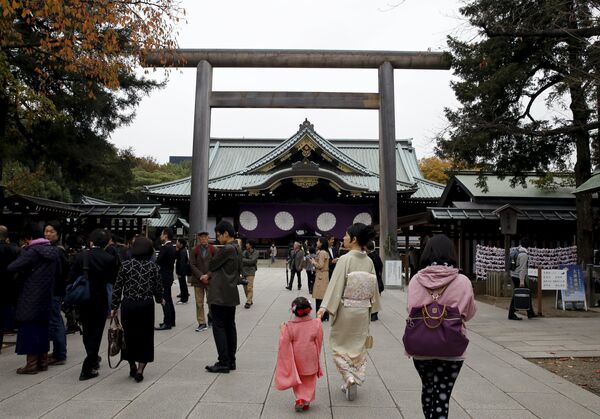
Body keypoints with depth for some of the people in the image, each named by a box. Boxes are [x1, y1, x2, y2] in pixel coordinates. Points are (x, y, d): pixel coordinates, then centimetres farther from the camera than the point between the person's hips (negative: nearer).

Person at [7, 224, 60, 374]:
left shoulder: (32, 251, -15)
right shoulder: (53, 251, 8)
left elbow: (11, 268, -20)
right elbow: (58, 271, 18)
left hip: (30, 298, -7)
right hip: (46, 296, 7)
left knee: (29, 328, 1)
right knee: (42, 328, 14)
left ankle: (32, 364, 5)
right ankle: (43, 361, 20)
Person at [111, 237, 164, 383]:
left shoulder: (126, 265, -1)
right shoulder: (153, 266, -1)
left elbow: (117, 287, 0)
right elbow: (158, 288, 0)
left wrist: (115, 306, 8)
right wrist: (160, 300, 20)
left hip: (128, 305, 1)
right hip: (146, 306, -1)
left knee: (129, 335, 16)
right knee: (145, 336, 9)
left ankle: (132, 367, 28)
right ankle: (140, 370, 5)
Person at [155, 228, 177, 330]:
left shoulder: (165, 247, -17)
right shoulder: (172, 247, 11)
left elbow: (158, 262, -19)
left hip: (164, 277, -10)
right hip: (169, 275, 10)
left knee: (165, 300, -6)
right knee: (168, 299, 16)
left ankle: (167, 323, -2)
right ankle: (171, 321, 24)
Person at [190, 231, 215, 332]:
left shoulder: (212, 249, 3)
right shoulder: (195, 250, 2)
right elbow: (192, 264, -1)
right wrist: (201, 276, -11)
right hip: (198, 279, 0)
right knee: (199, 303, 2)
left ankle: (211, 318, 25)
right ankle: (202, 323, 11)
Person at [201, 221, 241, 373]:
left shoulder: (226, 249, -17)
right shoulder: (237, 249, 11)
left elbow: (212, 265, -8)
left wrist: (207, 275, 15)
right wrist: (210, 276, 11)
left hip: (220, 295, -9)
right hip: (232, 295, 9)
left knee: (219, 327, -3)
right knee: (230, 327, 12)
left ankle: (223, 363, 0)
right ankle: (231, 361, 18)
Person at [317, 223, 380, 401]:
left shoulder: (345, 259, -17)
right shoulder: (369, 261, -1)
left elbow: (336, 284, -22)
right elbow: (374, 287, 5)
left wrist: (324, 307, -22)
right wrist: (371, 307, 16)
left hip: (346, 308, -5)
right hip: (363, 310, 5)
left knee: (339, 343, 13)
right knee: (358, 345, 17)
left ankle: (349, 377, -1)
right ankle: (355, 381, 25)